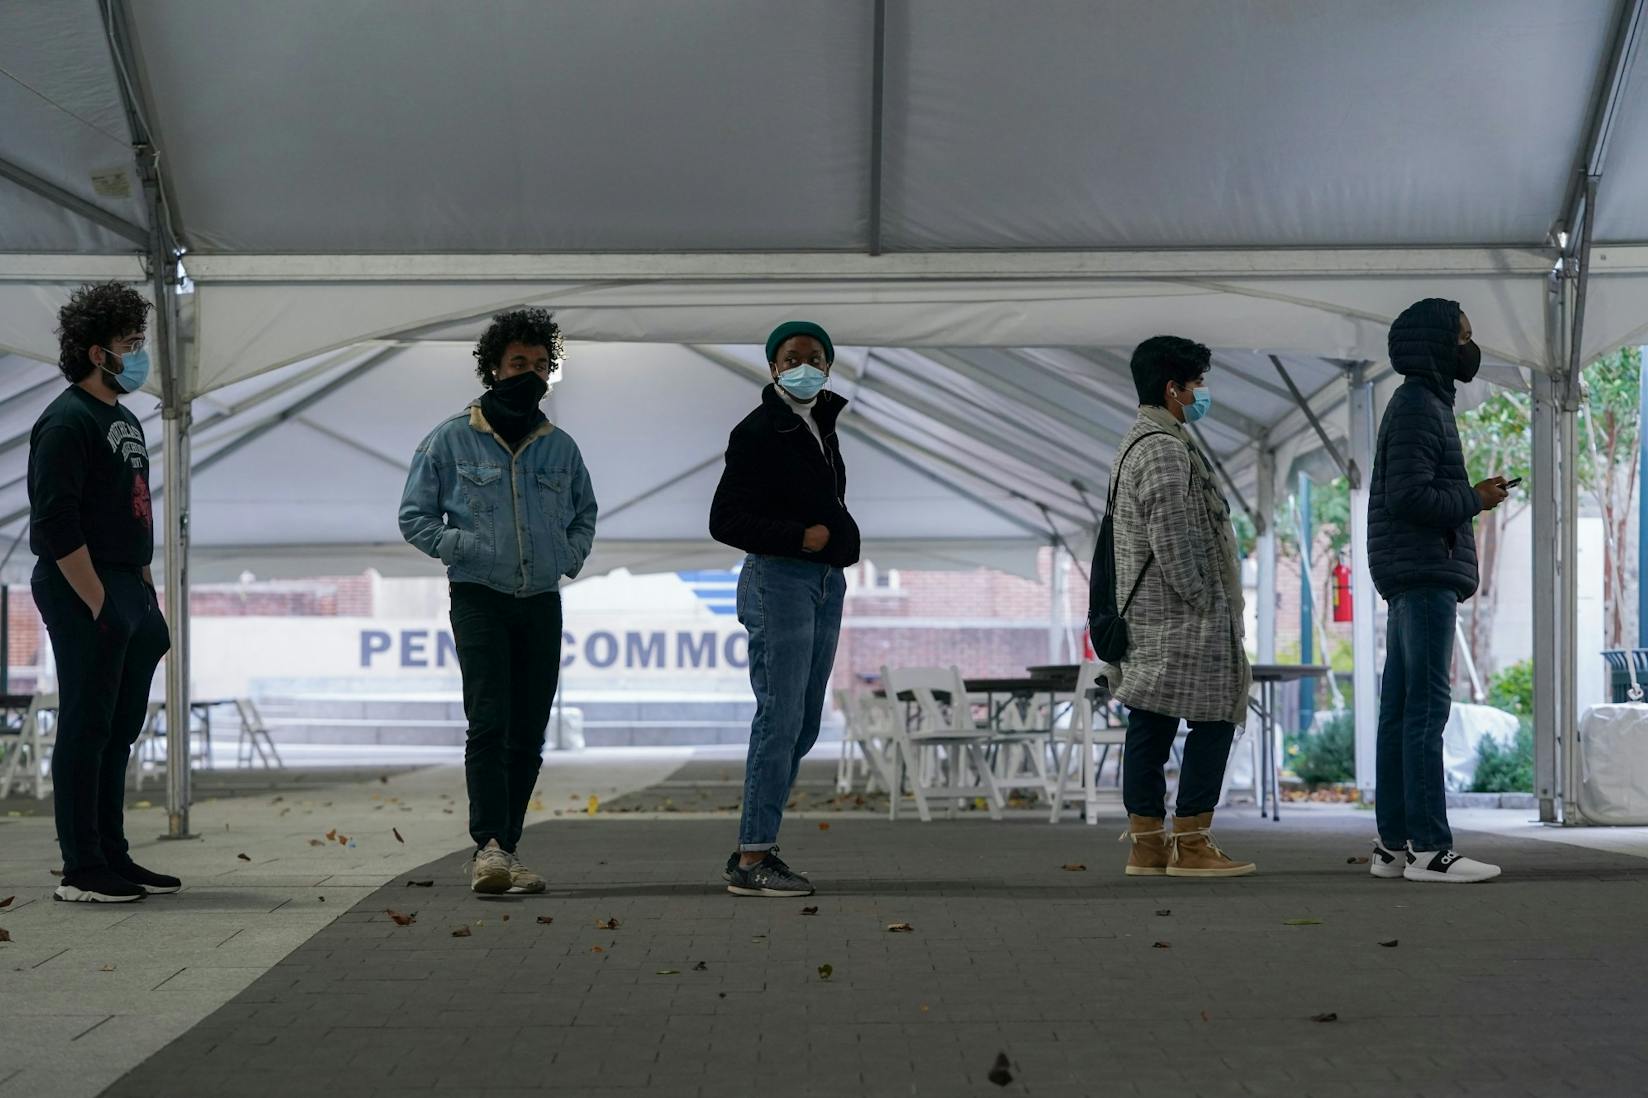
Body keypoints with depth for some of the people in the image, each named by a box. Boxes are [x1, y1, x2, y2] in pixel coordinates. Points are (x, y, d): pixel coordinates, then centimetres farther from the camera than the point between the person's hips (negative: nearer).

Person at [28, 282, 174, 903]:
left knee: (118, 731, 12)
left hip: (127, 591, 9)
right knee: (86, 730, -5)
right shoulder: (68, 421, -12)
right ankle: (82, 872, -1)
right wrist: (100, 604, -20)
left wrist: (146, 595, 17)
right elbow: (56, 525, -18)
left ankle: (113, 858, 20)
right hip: (85, 595, -9)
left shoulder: (124, 420, 18)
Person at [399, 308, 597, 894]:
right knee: (489, 724, -17)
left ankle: (506, 851, 11)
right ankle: (488, 846, -22)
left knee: (528, 735, 4)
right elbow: (414, 517, 4)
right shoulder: (451, 440, 1)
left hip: (542, 603, 4)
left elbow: (584, 514, 26)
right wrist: (463, 548, -10)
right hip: (479, 598, -4)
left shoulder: (560, 447, 11)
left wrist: (571, 556, 7)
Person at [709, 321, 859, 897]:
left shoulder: (823, 424, 15)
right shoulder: (759, 431, -9)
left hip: (827, 583, 9)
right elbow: (724, 519, -13)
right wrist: (800, 536, -18)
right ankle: (752, 860, -8)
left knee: (804, 725, 9)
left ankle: (755, 849, 17)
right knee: (781, 718, -11)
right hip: (778, 579, -9)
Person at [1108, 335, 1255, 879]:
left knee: (1150, 726, 8)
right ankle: (1191, 844, -6)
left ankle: (1146, 844, 10)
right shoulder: (1165, 450, -14)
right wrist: (1204, 602, -14)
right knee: (1214, 721, -6)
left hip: (1147, 619, 11)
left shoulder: (1137, 444, 20)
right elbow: (1171, 539, -21)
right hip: (1181, 621, -11)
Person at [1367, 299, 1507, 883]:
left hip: (1415, 581, 10)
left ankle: (1392, 845, 9)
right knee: (1426, 709, -12)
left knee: (1401, 709, 8)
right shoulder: (1418, 408, -11)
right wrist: (1474, 499, -9)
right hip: (1425, 576, -10)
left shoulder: (1421, 405, 21)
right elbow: (1409, 497, -20)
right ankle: (1428, 848, -13)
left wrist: (1470, 496, 14)